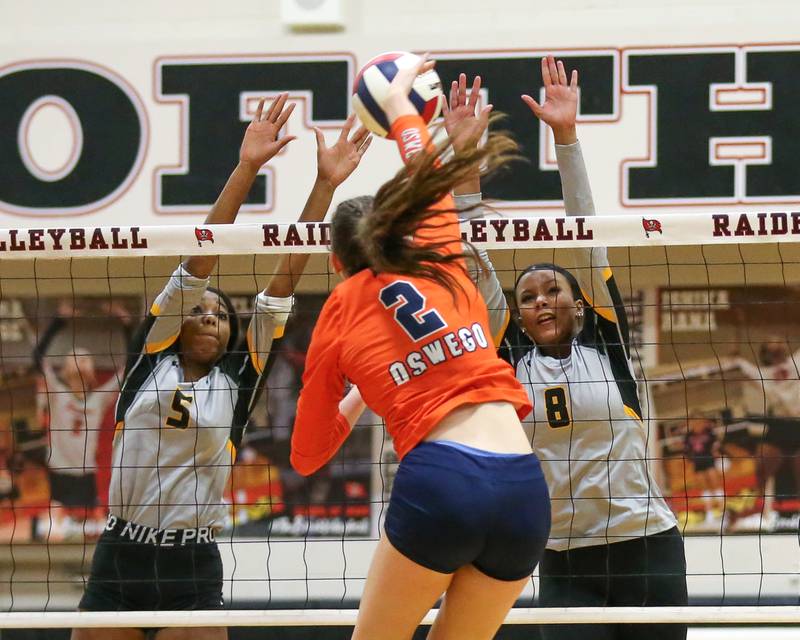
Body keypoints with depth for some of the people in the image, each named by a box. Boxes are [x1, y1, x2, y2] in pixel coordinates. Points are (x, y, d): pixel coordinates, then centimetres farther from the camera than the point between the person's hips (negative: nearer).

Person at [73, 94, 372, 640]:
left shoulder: (238, 382, 7)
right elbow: (198, 262, -2)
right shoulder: (151, 357, 5)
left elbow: (283, 283, 3)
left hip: (193, 571, 0)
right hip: (119, 559, 0)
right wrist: (246, 169, -8)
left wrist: (326, 185, -1)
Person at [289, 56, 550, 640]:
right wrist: (400, 104, 57)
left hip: (438, 481, -3)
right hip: (526, 489, 3)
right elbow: (429, 177, 42)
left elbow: (306, 456, 20)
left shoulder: (340, 312, 13)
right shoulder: (441, 260, 19)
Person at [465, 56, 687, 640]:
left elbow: (588, 238, -3)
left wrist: (567, 137, -9)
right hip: (566, 564, 1)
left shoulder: (605, 344, 3)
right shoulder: (512, 362, 7)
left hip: (648, 548, -1)